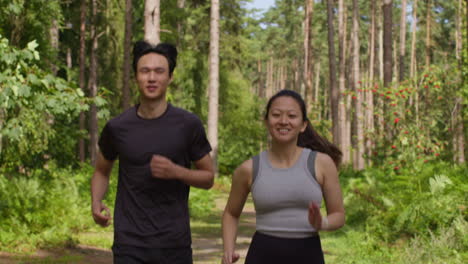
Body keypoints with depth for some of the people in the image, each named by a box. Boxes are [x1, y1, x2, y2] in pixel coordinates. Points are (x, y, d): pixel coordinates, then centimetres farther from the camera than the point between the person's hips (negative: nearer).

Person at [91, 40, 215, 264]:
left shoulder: (188, 125, -3)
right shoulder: (117, 127, 0)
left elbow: (208, 177, 5)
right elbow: (102, 171, 16)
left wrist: (177, 172, -15)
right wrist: (96, 203, -4)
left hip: (175, 243, 0)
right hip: (130, 245, 0)